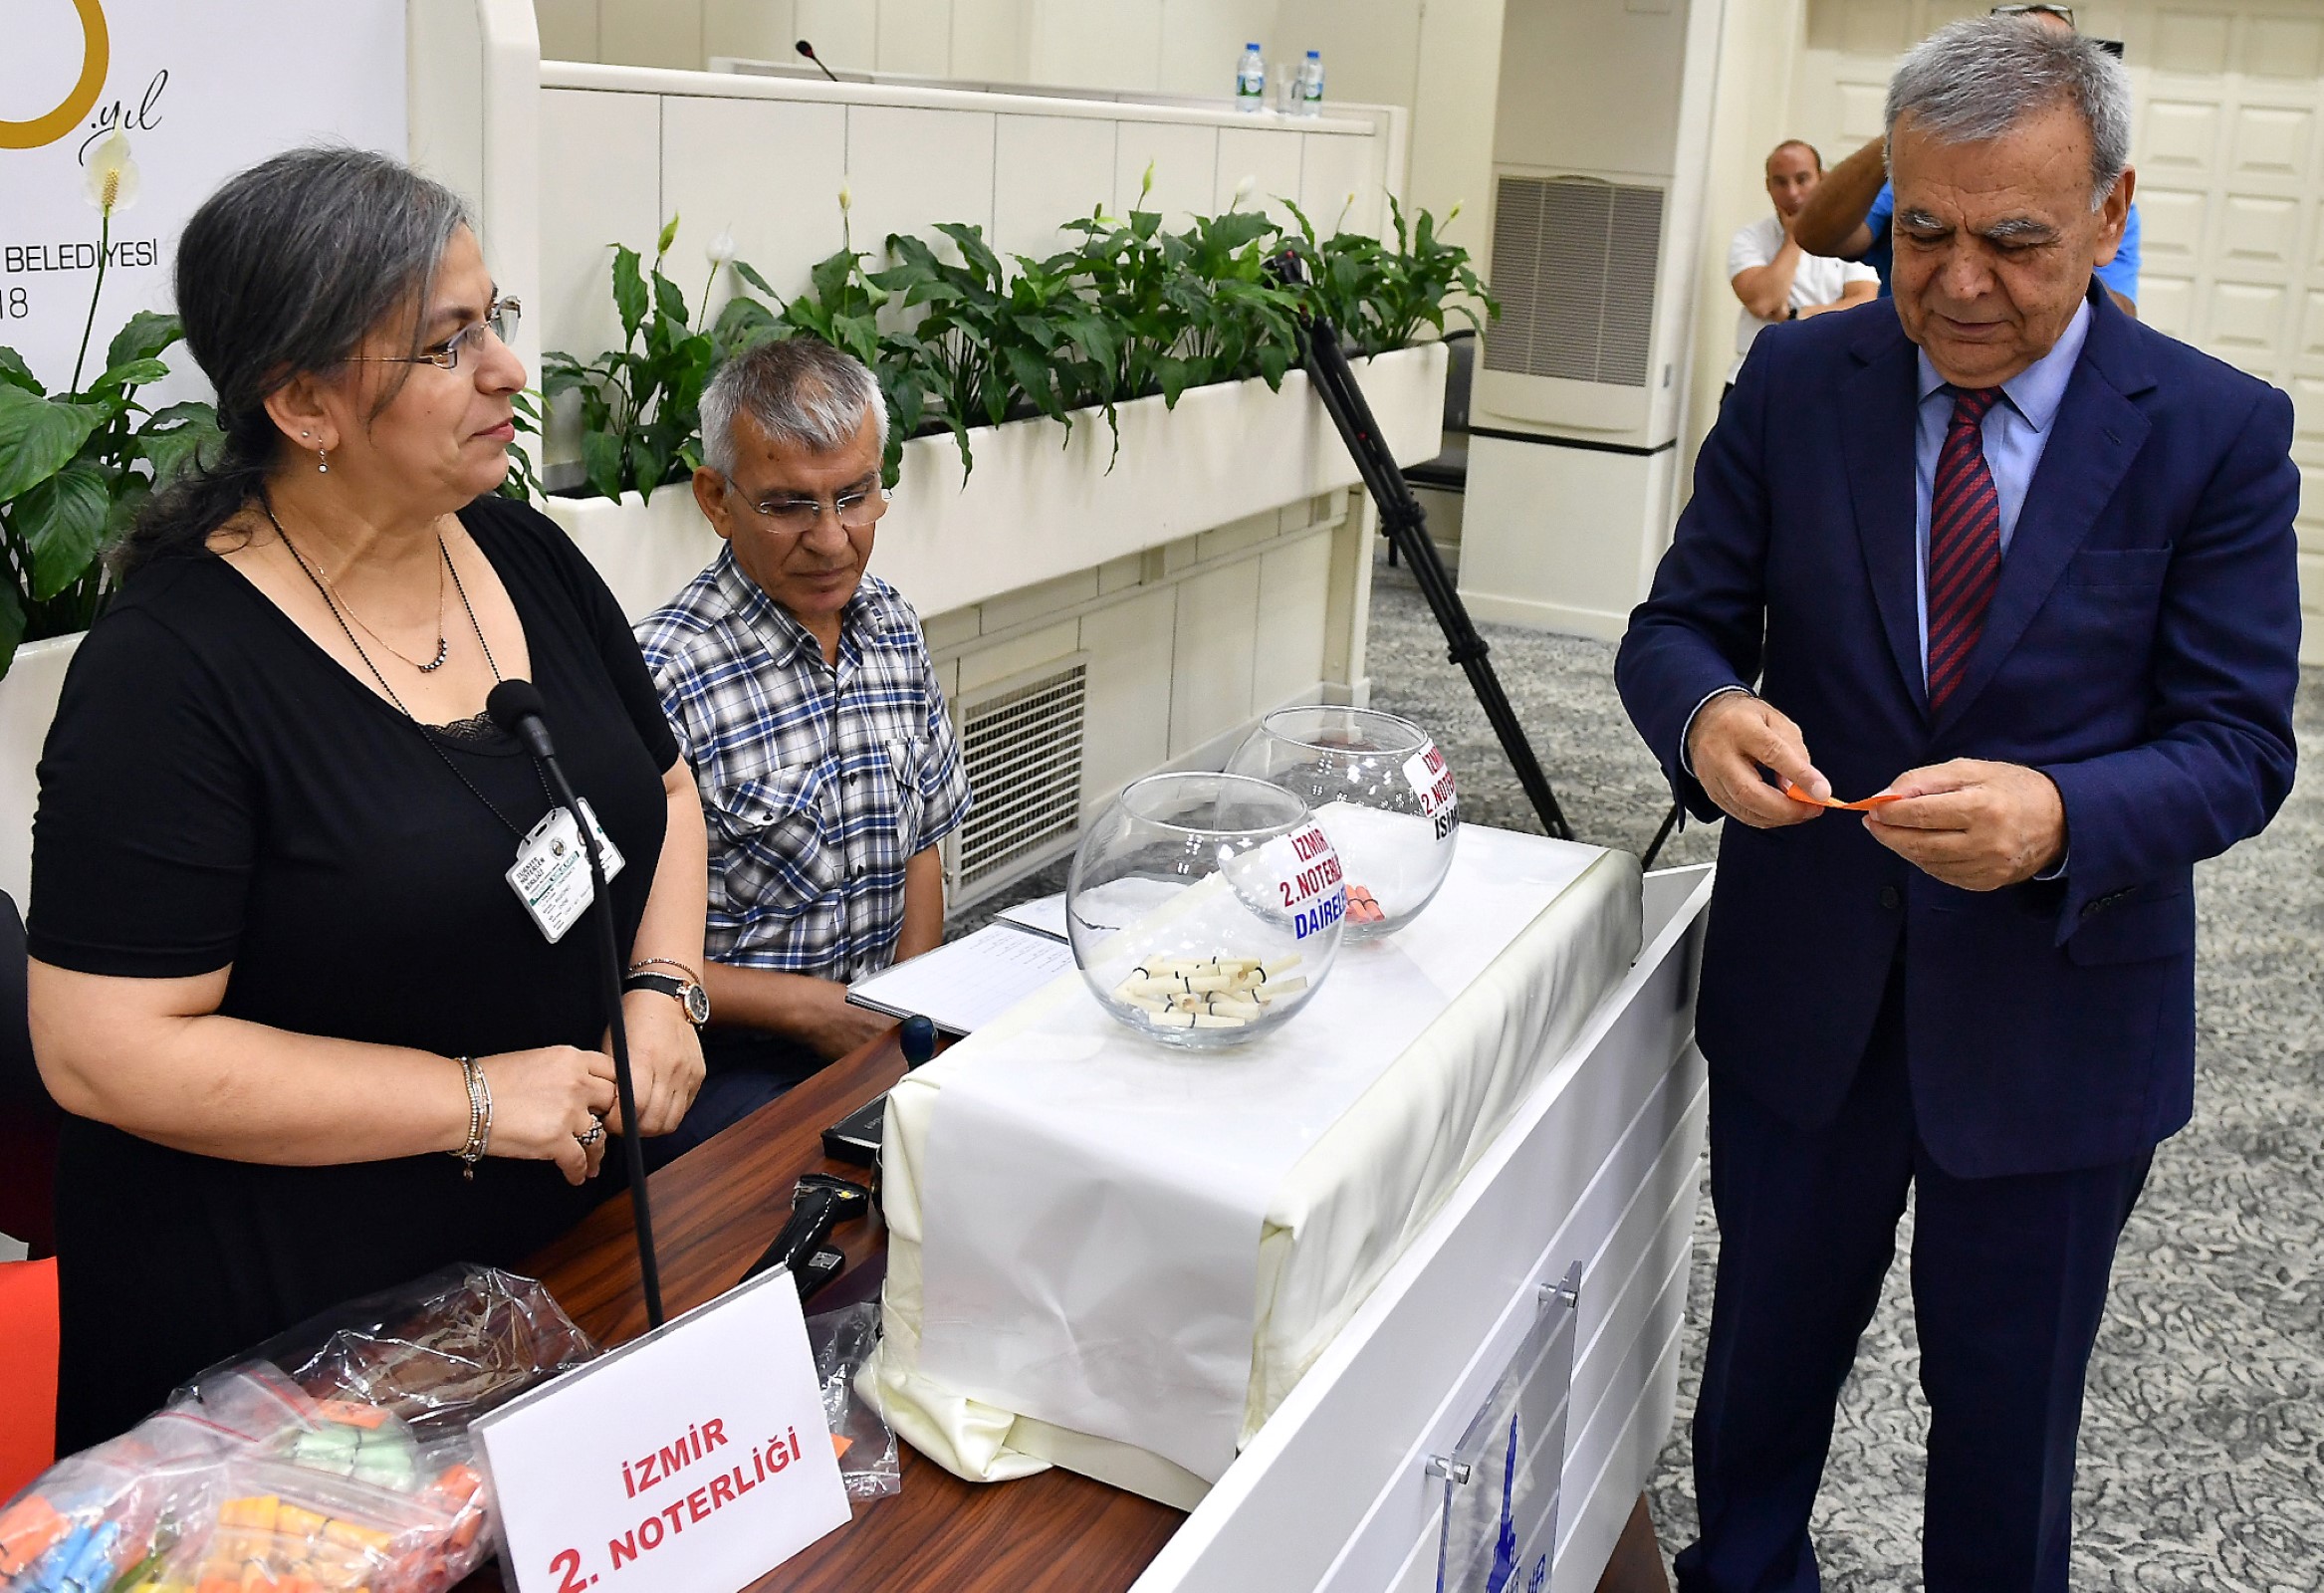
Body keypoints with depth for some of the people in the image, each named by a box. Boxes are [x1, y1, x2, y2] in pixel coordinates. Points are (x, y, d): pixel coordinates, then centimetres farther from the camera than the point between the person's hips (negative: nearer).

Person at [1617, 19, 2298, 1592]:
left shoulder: (2218, 432, -10)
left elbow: (2239, 746, -12)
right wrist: (1709, 713, -27)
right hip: (1801, 989, 2)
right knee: (1765, 1356, 22)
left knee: (2007, 1415, 16)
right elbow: (1678, 624, -2)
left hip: (2056, 1021, -2)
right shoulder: (1798, 383, -4)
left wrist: (2061, 818, -33)